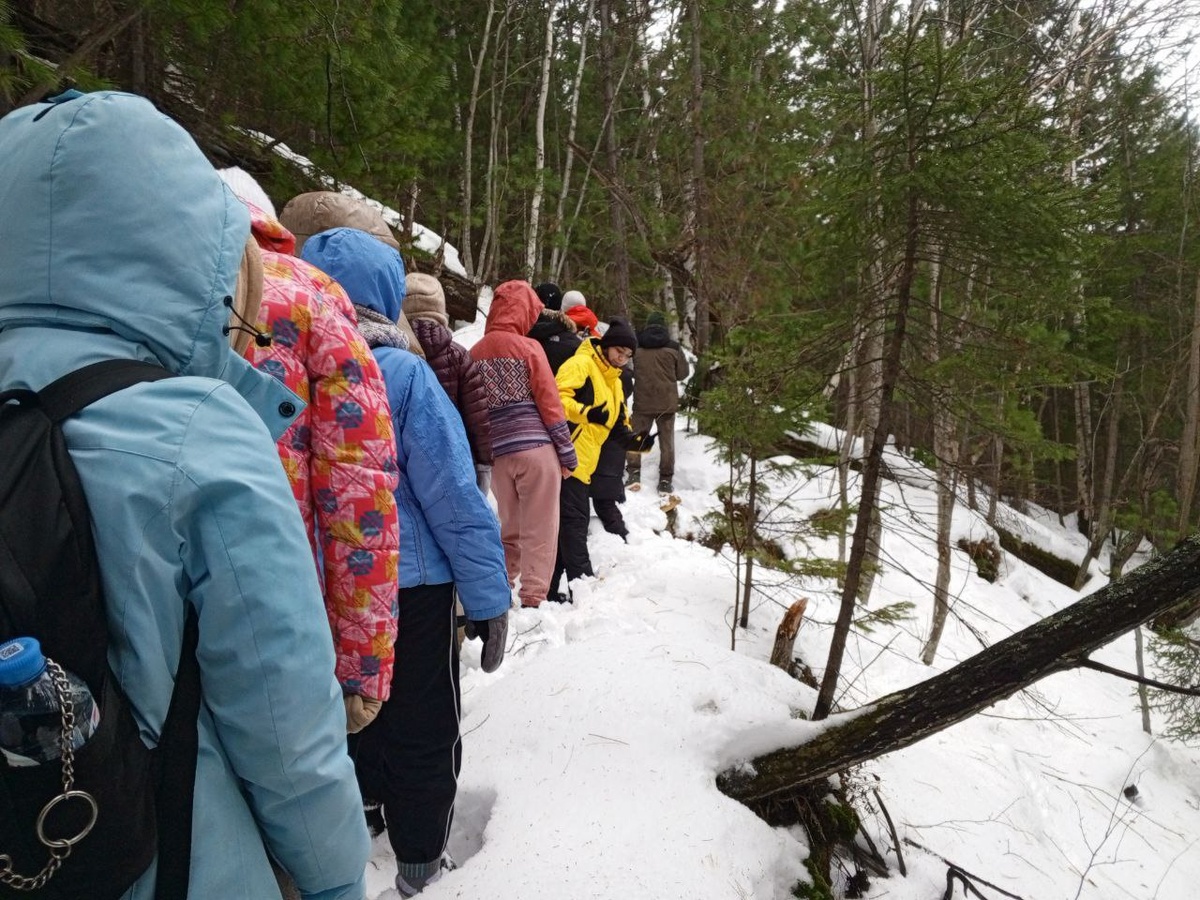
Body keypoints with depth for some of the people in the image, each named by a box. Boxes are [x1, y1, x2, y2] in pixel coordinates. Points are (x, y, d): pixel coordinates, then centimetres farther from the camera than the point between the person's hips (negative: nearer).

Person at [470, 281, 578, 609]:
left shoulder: (474, 354, 8)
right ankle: (532, 600, 2)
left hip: (498, 454, 5)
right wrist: (567, 452, -1)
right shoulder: (528, 347, -5)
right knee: (539, 532, 2)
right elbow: (550, 403, -6)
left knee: (510, 529, 19)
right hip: (536, 450, -5)